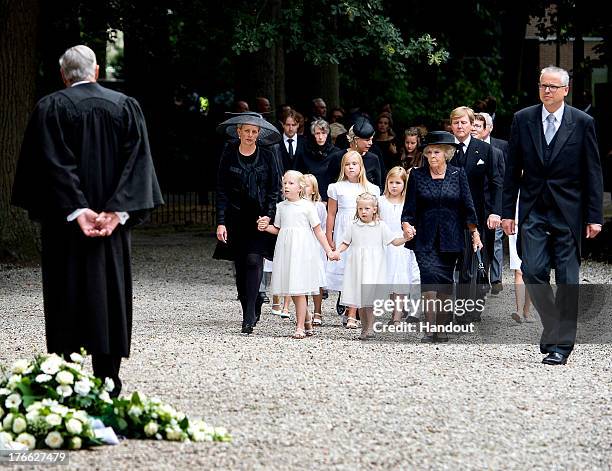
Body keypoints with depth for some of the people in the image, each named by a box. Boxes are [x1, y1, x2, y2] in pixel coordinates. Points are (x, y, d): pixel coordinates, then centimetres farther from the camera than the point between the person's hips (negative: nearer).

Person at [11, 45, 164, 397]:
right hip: (113, 222, 2)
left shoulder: (50, 109, -3)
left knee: (66, 294, 2)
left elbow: (53, 164, -12)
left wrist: (75, 211, -16)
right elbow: (137, 160, -4)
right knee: (110, 290, 7)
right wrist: (118, 210, -11)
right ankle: (108, 379, 4)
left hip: (65, 223, -2)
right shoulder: (126, 107, 4)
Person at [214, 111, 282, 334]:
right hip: (236, 217, 2)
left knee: (254, 260, -16)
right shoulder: (229, 154, 1)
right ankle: (253, 308, 17)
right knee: (240, 265, 3)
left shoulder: (267, 154, 0)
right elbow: (222, 190, 2)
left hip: (260, 217, -2)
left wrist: (268, 215, -8)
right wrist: (221, 222, -5)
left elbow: (275, 188, 4)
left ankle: (249, 316, -18)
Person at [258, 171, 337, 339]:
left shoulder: (307, 206, -4)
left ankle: (300, 326, -2)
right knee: (291, 290, 7)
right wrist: (266, 227, 1)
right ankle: (307, 318, 27)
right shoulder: (281, 206, 10)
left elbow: (318, 230, 0)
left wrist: (329, 251, -2)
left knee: (299, 290, -7)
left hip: (302, 250, -5)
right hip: (285, 249, 5)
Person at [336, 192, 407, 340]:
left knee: (369, 298, -14)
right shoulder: (353, 227, 7)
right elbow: (345, 243, 13)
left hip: (373, 267, -3)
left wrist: (406, 238, -15)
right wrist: (337, 251, -5)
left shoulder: (381, 226, 1)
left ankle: (370, 328, -10)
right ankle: (364, 327, 16)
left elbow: (394, 241, 2)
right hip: (357, 266, 3)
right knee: (359, 300, 6)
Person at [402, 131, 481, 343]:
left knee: (445, 283, 4)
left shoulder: (458, 174, 4)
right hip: (425, 239, -1)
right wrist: (407, 225, -17)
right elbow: (409, 208, 0)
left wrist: (474, 232, 4)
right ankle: (430, 328, -17)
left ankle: (441, 328, 15)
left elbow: (467, 206, 7)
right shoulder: (417, 175, 2)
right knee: (430, 276, -17)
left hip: (450, 238, 1)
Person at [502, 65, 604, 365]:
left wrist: (594, 217, -4)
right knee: (533, 271, -9)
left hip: (568, 211, -2)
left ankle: (561, 343, 6)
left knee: (567, 278, 0)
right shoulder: (523, 120, 5)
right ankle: (555, 326, 10)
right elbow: (512, 169, 8)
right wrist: (508, 212, 4)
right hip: (534, 210, 2)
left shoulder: (582, 123, -1)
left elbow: (593, 172, 0)